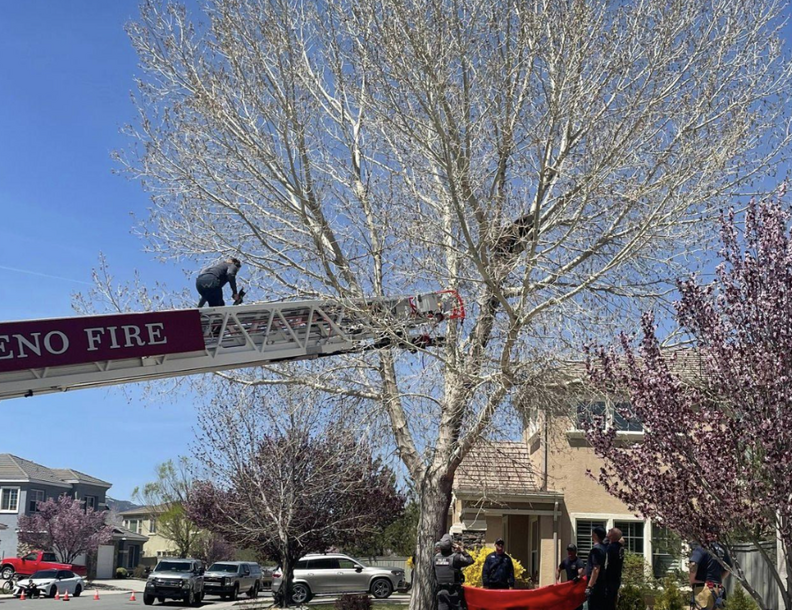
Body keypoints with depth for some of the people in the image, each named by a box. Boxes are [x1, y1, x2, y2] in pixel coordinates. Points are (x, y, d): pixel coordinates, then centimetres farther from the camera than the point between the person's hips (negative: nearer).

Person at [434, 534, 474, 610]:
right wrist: (462, 551, 5)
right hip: (454, 591, -4)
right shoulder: (455, 557, -17)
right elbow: (470, 560, -5)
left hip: (441, 590, 4)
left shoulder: (436, 557, -2)